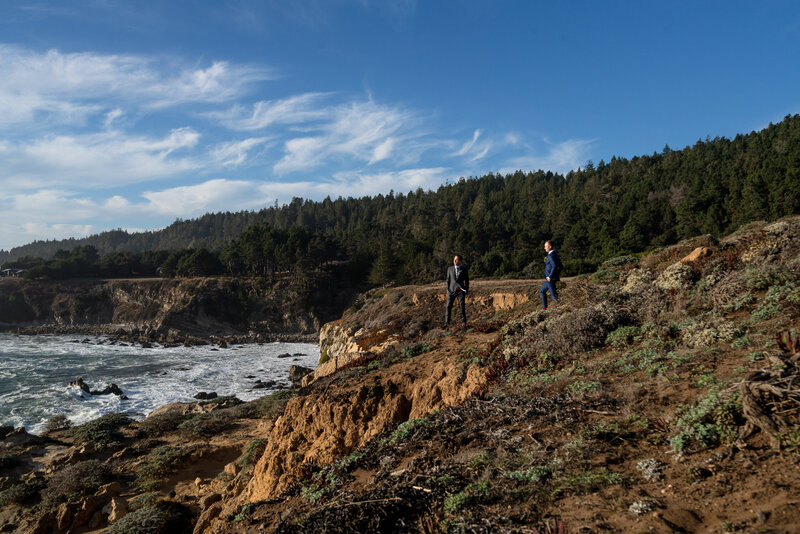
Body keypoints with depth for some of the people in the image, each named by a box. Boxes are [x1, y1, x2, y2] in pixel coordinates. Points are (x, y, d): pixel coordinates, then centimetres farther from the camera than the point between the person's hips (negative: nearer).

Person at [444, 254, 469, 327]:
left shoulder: (464, 269, 3)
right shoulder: (450, 268, 6)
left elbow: (467, 280, 7)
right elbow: (448, 280, 8)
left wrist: (466, 290, 0)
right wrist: (448, 289, 1)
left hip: (460, 290, -1)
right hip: (451, 290, 1)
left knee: (462, 307, -6)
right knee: (448, 306, -5)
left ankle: (463, 322, 3)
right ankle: (447, 323, -4)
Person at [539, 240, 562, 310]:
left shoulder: (551, 255, -17)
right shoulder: (555, 254, 13)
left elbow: (554, 266, -28)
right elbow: (560, 265, 20)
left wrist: (550, 276, -23)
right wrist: (558, 274, 24)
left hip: (550, 279, -10)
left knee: (553, 295, -7)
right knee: (542, 291, 19)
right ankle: (544, 308, 19)